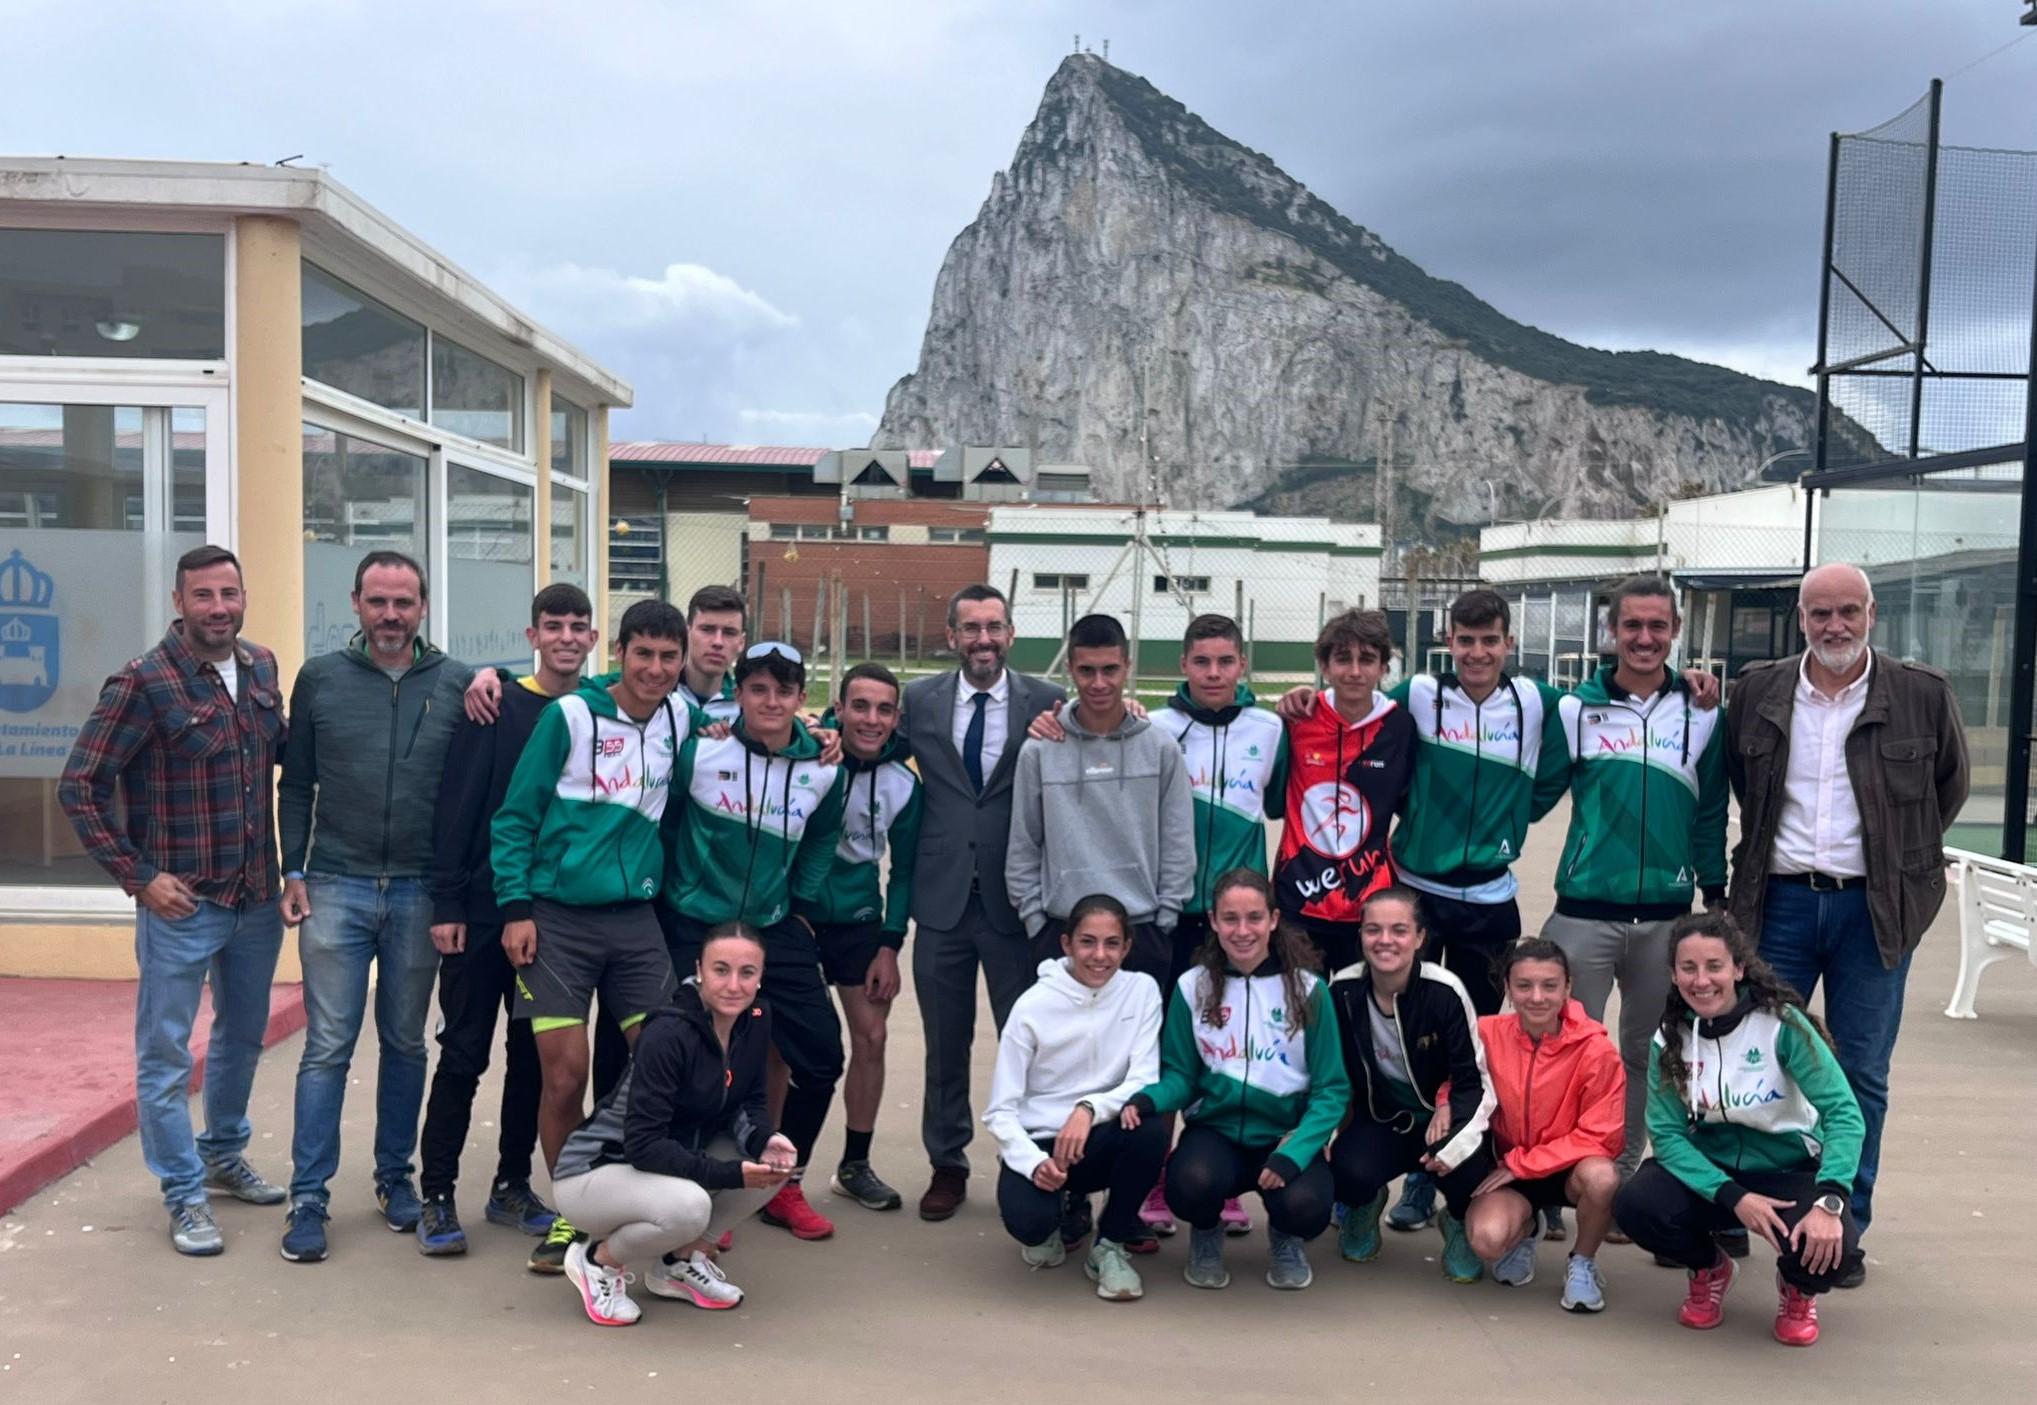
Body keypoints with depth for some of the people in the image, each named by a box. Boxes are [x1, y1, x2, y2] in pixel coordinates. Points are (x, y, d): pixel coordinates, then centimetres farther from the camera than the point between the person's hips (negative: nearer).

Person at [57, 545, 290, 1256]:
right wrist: (137, 876, -14)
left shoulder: (262, 666, 3)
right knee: (166, 1054, 4)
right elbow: (78, 788, -12)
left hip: (258, 899, 6)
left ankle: (224, 1156, 39)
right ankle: (186, 1197, 16)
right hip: (181, 903, -6)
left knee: (243, 1035, 20)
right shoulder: (144, 683, -14)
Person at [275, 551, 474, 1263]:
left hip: (419, 894, 1)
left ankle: (395, 1176, 26)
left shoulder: (458, 685, 1)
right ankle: (308, 1198, 9)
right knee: (327, 1048, 1)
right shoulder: (319, 678, 3)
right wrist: (294, 871, 2)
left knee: (405, 1044, 12)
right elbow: (296, 784, 8)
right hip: (336, 889, -1)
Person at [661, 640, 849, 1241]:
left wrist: (803, 907, 9)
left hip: (774, 928, 4)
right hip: (693, 926, -3)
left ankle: (781, 1186, 20)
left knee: (821, 1055, 1)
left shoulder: (825, 771, -3)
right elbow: (663, 822, 0)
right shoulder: (699, 750, -13)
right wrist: (669, 895, 3)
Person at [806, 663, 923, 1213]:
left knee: (871, 1037, 3)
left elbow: (904, 869, 5)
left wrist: (890, 946, 1)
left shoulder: (904, 782, -5)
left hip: (858, 919, 3)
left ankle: (855, 1165, 19)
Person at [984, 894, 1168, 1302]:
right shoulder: (1034, 1005, -9)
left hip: (1096, 1142, 2)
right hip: (1038, 1144, -2)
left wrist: (1090, 1108, -30)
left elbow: (1145, 1082, -11)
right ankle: (1056, 1215, 9)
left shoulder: (1142, 991, -4)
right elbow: (1001, 1110, -8)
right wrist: (1033, 1162, -27)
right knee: (1027, 1221, -32)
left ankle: (1109, 1247, -7)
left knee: (1151, 1128, -32)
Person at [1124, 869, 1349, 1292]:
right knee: (1192, 1184, -33)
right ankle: (1206, 1234, 8)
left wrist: (1294, 1153, -20)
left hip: (1288, 1135, 0)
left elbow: (1332, 1088, -5)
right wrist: (1148, 1098, -23)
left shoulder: (1307, 990, -6)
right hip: (1216, 1130, 0)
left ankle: (1286, 1238, 11)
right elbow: (1180, 1074, 1)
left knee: (1305, 1206, -31)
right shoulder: (1192, 988, -3)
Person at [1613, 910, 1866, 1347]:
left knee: (1830, 1248, -33)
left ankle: (1797, 1288, 9)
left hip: (1790, 1170, -2)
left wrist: (1828, 1202, -34)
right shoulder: (1670, 1038, -8)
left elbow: (1845, 1113, -22)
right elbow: (1666, 1133, -11)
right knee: (1635, 1206, -28)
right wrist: (1733, 1197, -26)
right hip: (1709, 1168, 2)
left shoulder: (1782, 1024, -18)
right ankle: (1709, 1269, 9)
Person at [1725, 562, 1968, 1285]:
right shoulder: (1756, 690, 2)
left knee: (1861, 1078, 7)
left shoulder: (1923, 695, -1)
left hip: (1872, 908, -1)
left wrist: (1900, 857, 10)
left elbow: (1951, 783, 13)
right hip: (1779, 901, 1)